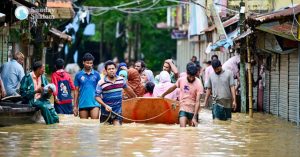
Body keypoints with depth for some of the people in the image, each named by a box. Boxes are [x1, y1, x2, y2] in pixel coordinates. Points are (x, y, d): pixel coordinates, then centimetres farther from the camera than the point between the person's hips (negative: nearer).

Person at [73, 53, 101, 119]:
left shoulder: (96, 74, 5)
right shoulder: (78, 75, 5)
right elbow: (76, 91, 8)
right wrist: (75, 106, 5)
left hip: (94, 104, -1)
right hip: (83, 104, 1)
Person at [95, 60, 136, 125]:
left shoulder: (121, 80, 3)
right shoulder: (101, 83, -12)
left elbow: (128, 89, 21)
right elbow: (97, 96, -10)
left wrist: (135, 97, 34)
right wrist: (105, 105, -23)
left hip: (118, 112, 2)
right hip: (106, 112, -2)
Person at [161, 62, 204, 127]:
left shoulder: (198, 84, -17)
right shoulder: (181, 80, -4)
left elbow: (197, 102, -21)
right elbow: (173, 88, 16)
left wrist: (194, 117, -29)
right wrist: (163, 94, 30)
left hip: (193, 110, -2)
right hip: (183, 109, 2)